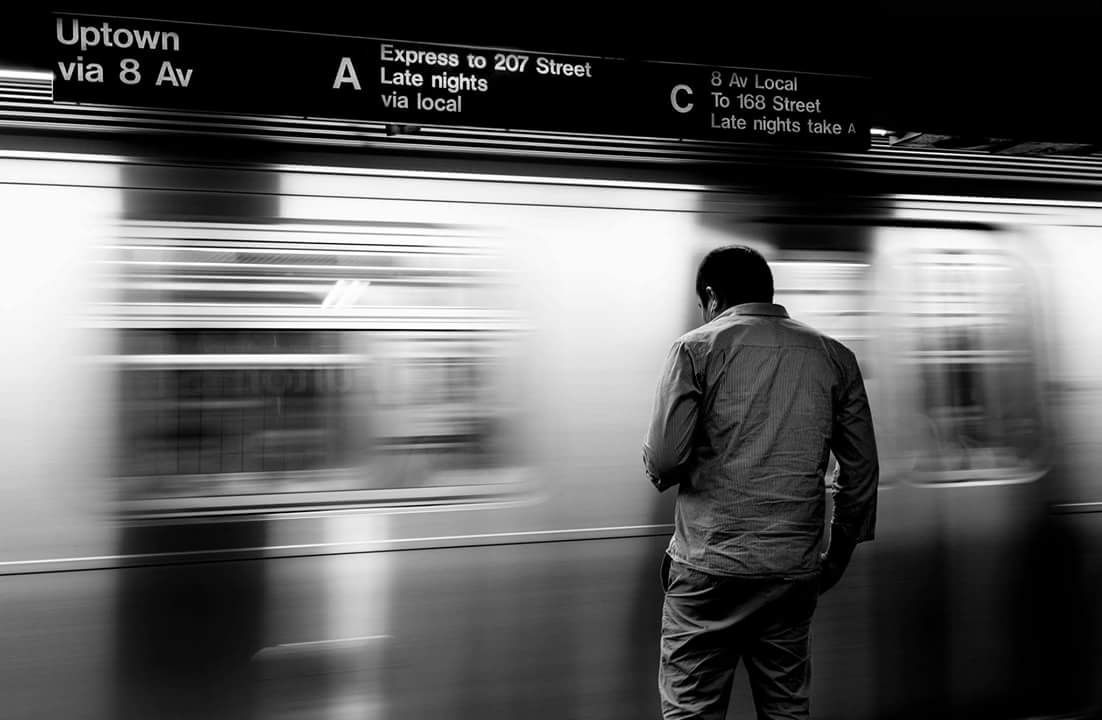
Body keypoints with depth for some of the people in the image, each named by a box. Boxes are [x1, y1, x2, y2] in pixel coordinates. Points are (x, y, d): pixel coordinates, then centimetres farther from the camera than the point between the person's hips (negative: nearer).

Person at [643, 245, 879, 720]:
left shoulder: (697, 348, -3)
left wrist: (660, 468, 12)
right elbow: (861, 470, 10)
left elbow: (663, 461, -11)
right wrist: (838, 554, 20)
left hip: (709, 564, -4)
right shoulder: (834, 357, 9)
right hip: (795, 570, 4)